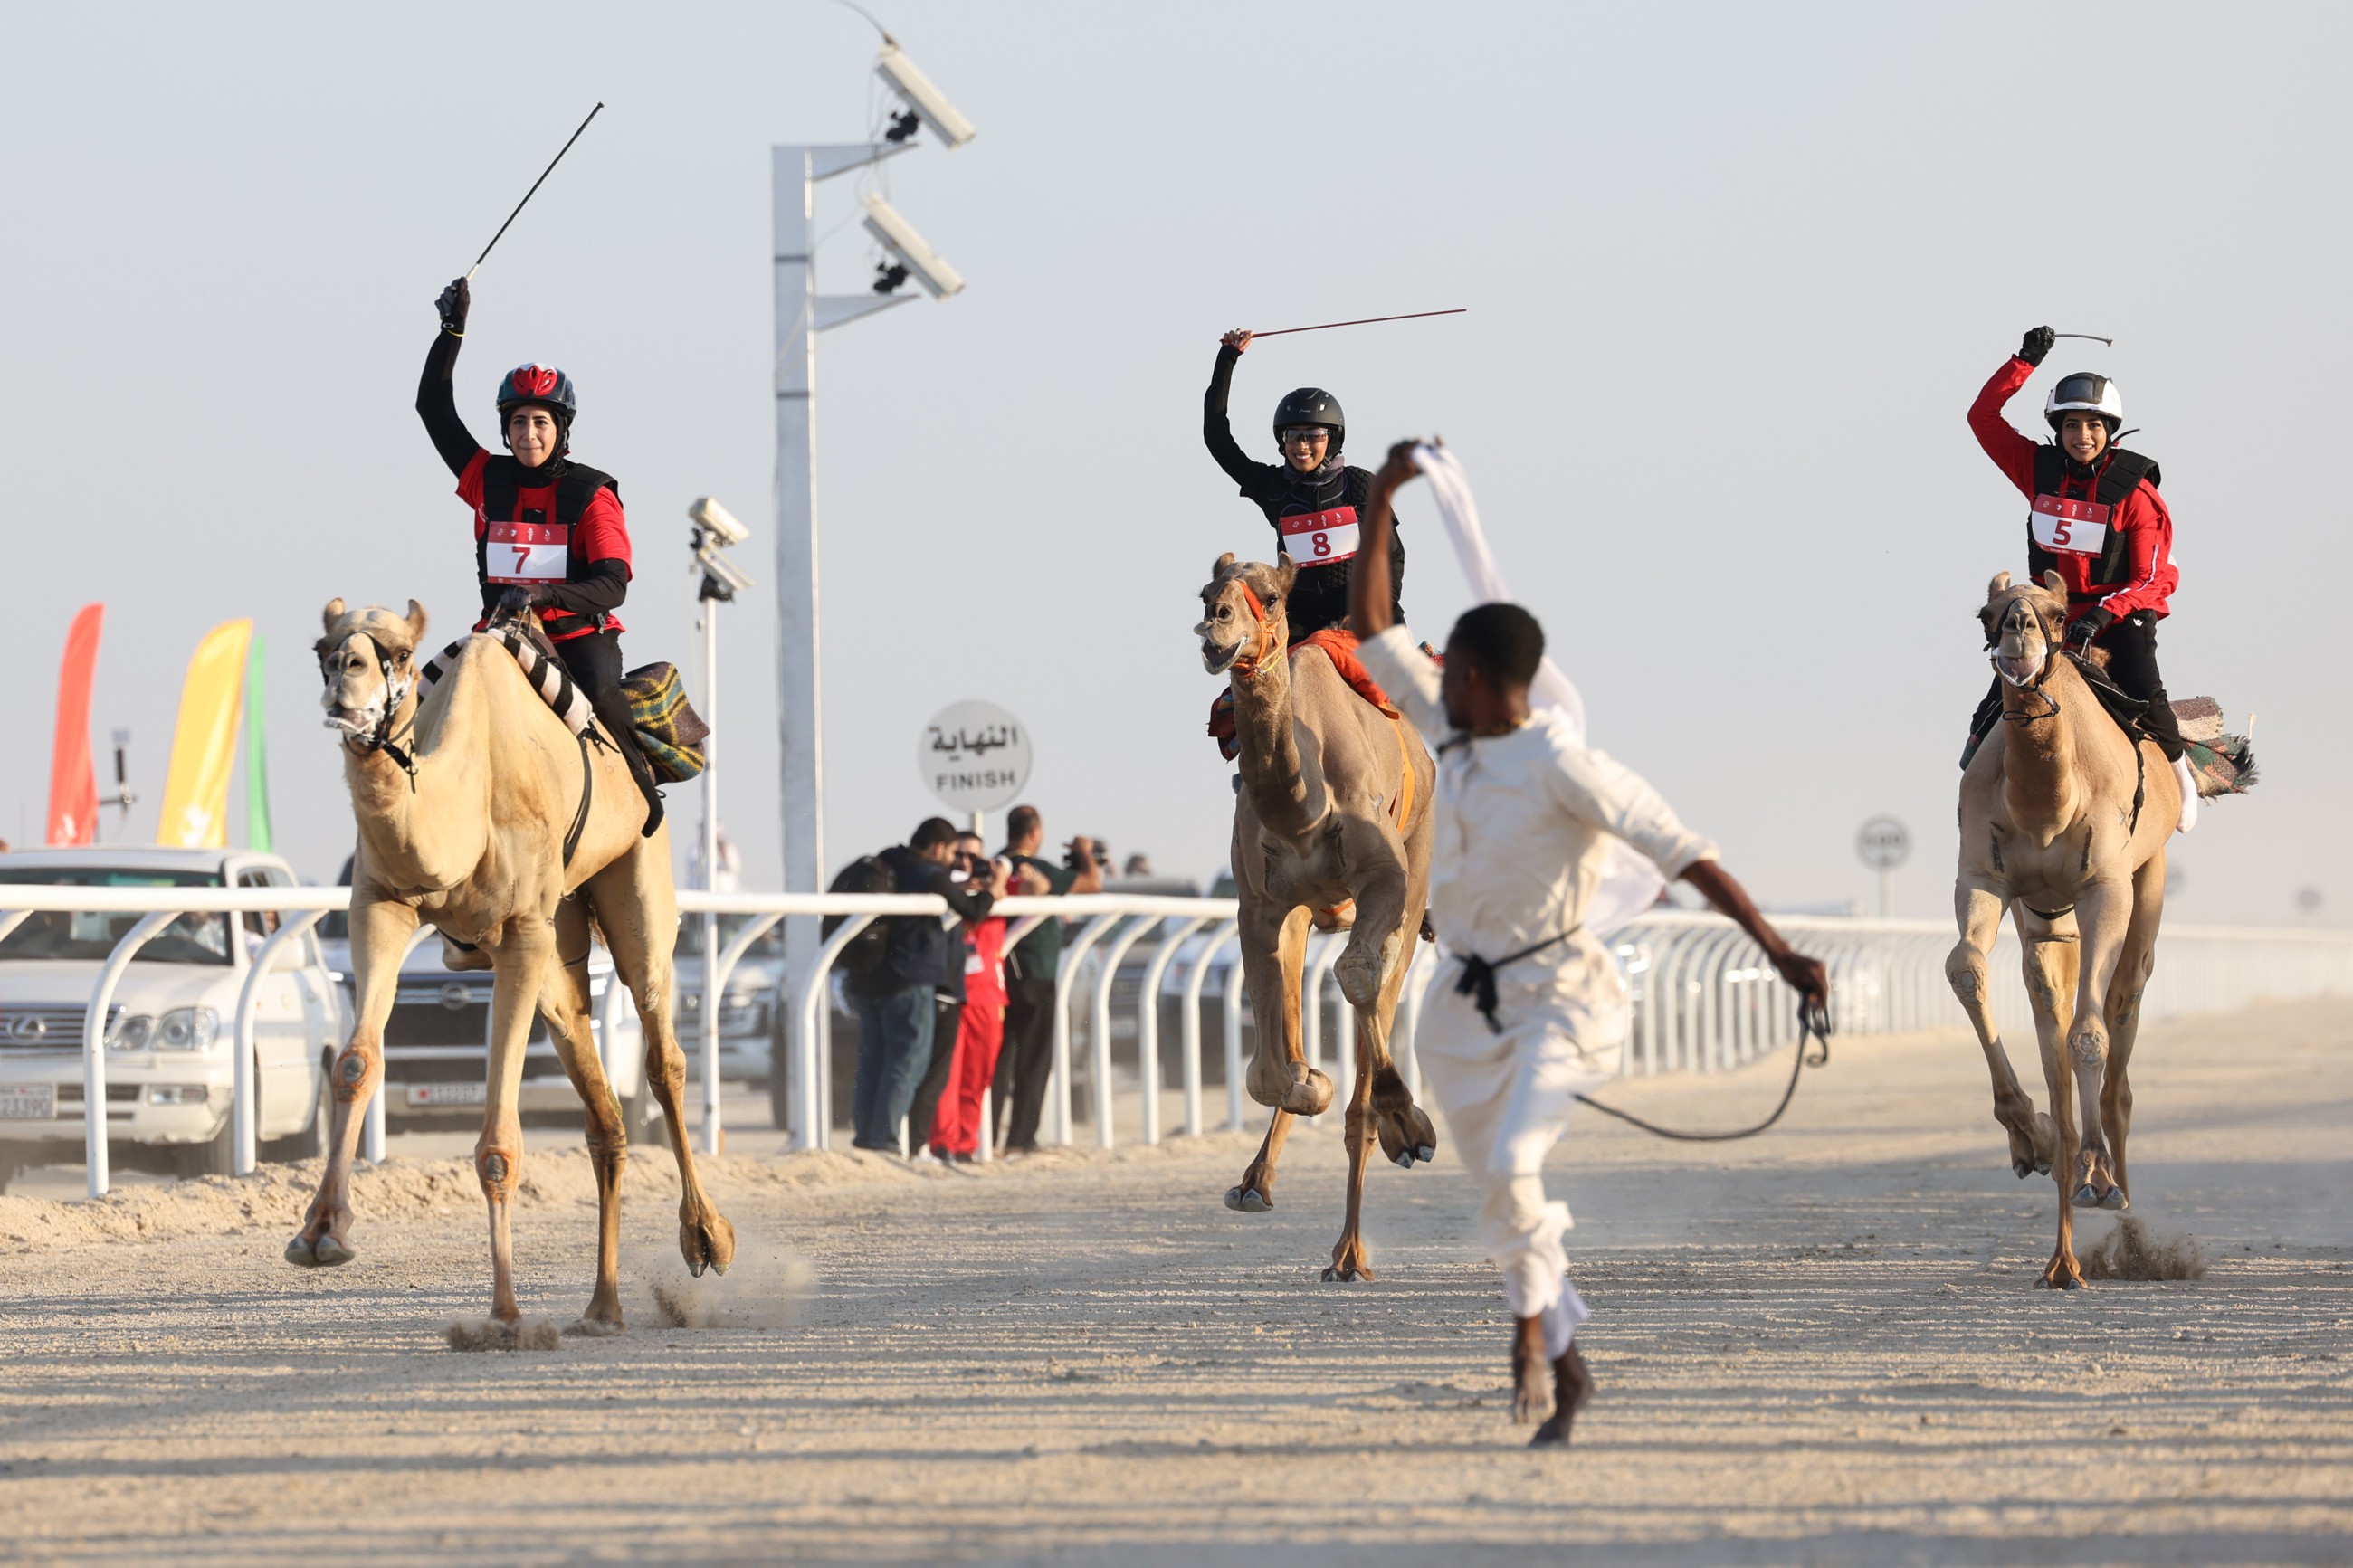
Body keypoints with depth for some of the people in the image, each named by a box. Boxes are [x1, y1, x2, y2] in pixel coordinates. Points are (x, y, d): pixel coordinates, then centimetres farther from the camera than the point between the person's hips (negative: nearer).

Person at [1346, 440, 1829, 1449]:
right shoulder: (1454, 739, 3)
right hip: (1466, 1004, 7)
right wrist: (1377, 507, 3)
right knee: (1498, 1193, 11)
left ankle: (1533, 1322, -7)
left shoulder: (1563, 768, -18)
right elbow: (1373, 630, 10)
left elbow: (1681, 852, -23)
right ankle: (1565, 1364, 25)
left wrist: (1775, 948, -31)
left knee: (1512, 1166, -28)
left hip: (1556, 997, -7)